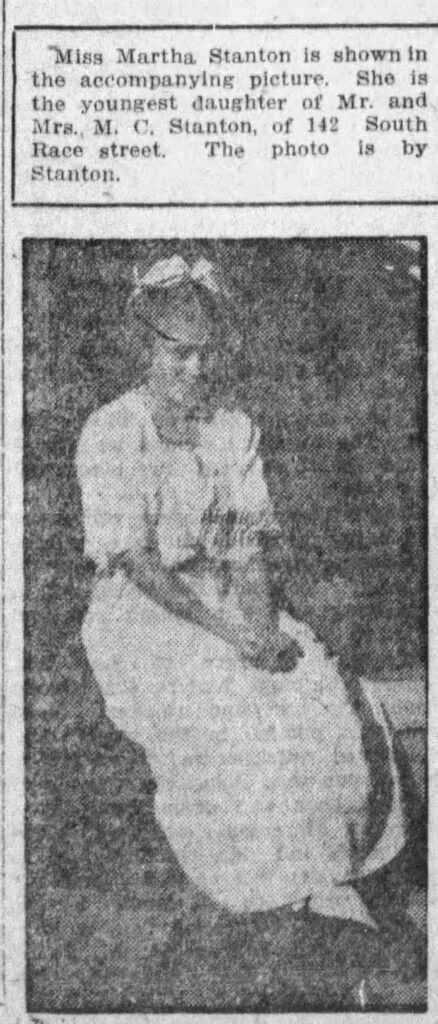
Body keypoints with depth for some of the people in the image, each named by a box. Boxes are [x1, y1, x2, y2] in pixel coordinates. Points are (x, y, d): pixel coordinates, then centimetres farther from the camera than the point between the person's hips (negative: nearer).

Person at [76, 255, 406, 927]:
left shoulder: (235, 430, 7)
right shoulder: (110, 434, -8)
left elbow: (250, 548, 3)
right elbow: (136, 562, -14)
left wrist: (260, 615, -18)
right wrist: (224, 629, -25)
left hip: (225, 601, 4)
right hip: (138, 612, -4)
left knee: (324, 692, -21)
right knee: (232, 708, -30)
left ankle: (327, 876, -11)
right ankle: (261, 890, -15)